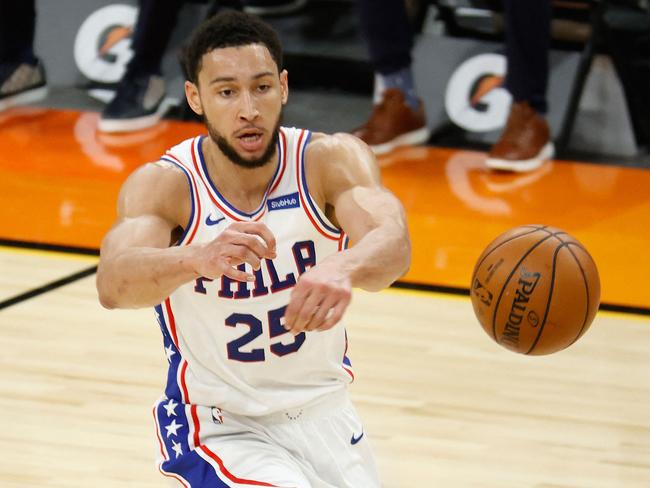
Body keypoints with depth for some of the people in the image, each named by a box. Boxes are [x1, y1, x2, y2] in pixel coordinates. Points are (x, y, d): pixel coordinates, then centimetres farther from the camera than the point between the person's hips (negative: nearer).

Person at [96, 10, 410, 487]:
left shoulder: (330, 160, -16)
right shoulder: (165, 185, -19)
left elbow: (393, 240, -36)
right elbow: (113, 285, -38)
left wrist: (343, 268, -60)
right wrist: (197, 260, -60)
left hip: (323, 410, 4)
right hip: (220, 427, -4)